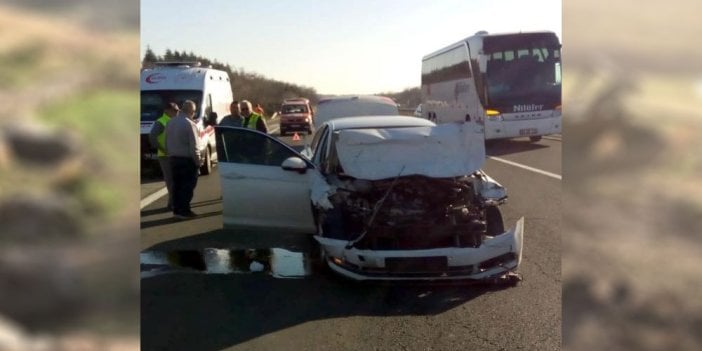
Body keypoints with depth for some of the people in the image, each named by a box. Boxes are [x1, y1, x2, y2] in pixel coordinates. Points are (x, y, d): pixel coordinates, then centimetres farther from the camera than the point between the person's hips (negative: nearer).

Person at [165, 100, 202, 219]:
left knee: (177, 185, 13)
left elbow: (167, 142, 13)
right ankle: (184, 211, -1)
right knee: (188, 186, -1)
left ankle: (177, 210, 18)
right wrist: (198, 161, -9)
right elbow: (194, 146, -17)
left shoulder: (170, 122, 7)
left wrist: (170, 155, 20)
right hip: (187, 160, -7)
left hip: (173, 159, 7)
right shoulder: (189, 124, -16)